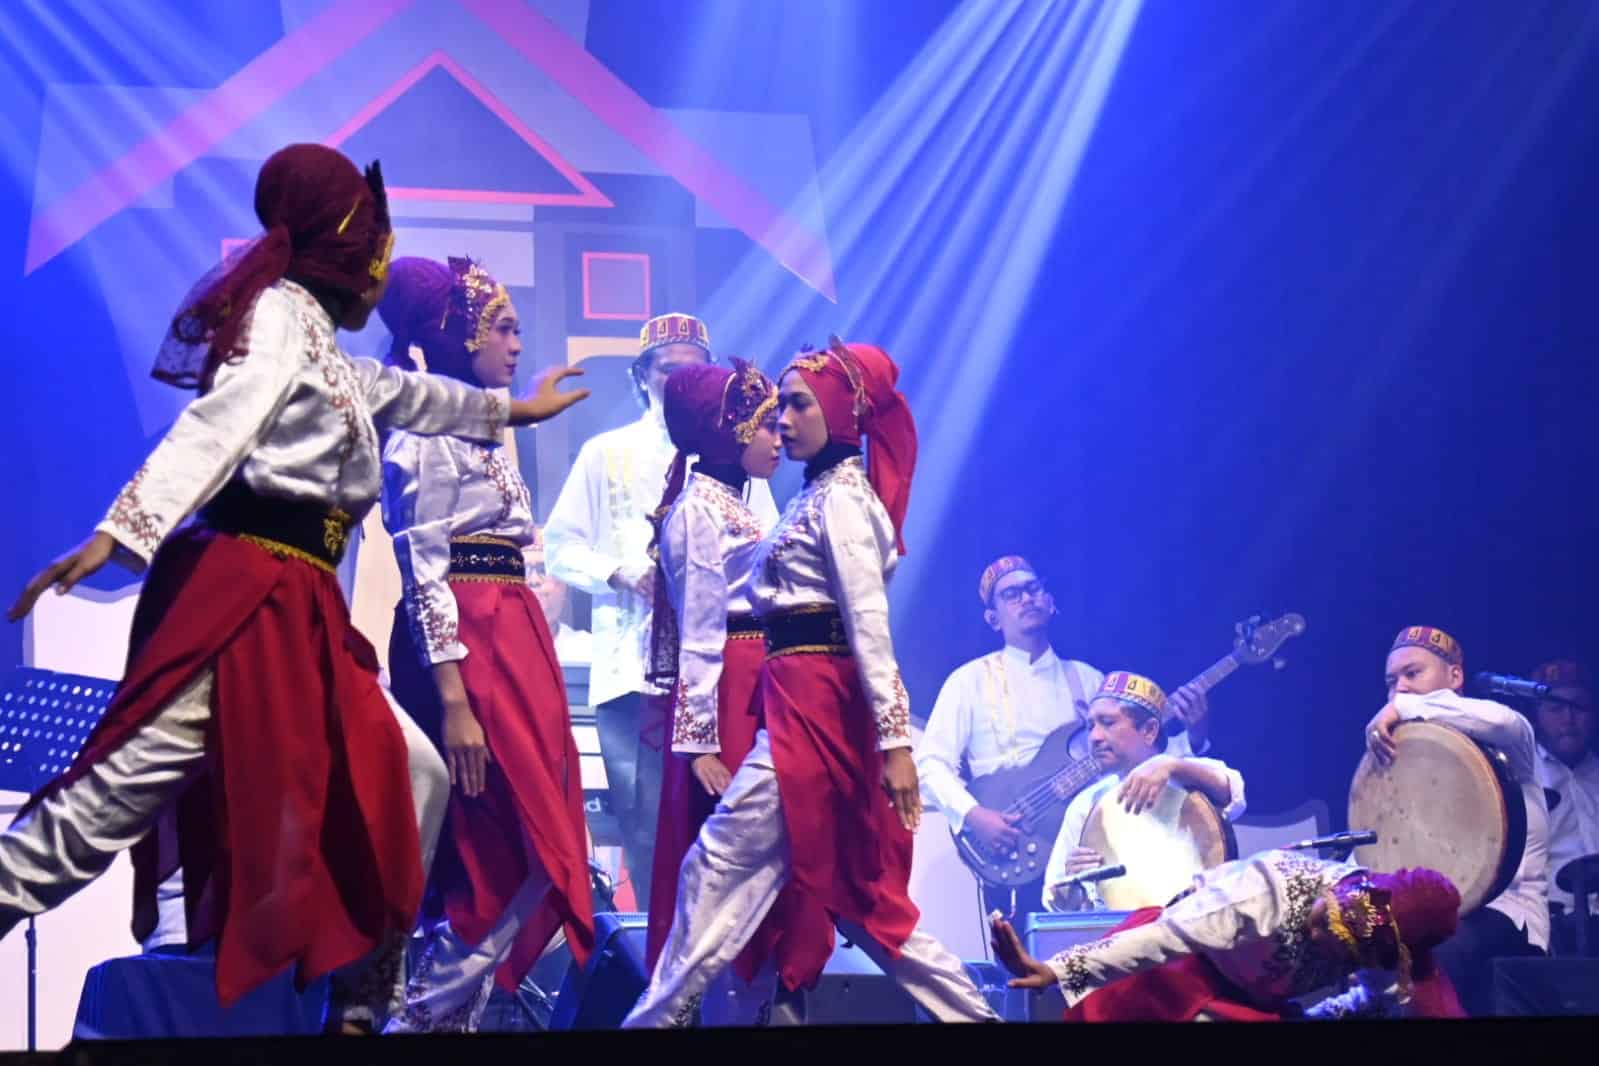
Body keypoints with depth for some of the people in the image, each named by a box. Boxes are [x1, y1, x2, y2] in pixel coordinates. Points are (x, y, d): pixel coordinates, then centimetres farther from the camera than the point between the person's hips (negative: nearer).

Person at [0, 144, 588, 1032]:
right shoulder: (281, 311, -4)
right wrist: (122, 532, -33)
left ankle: (365, 1009, 13)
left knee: (409, 779, 8)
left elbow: (410, 395, 45)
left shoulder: (332, 356, 25)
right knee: (122, 788, -18)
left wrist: (513, 408, 62)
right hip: (239, 594, -10)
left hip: (299, 610, 10)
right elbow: (213, 427, -20)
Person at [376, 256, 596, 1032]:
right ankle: (425, 1019, -6)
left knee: (525, 859, 6)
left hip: (514, 646, 9)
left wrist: (533, 675, 18)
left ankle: (452, 1017, 9)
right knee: (511, 861, -12)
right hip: (463, 647, -9)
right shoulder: (429, 430, -8)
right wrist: (453, 701, -22)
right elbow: (424, 572, -15)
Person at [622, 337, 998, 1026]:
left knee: (722, 866, -6)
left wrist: (895, 739, -23)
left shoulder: (841, 496, -11)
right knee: (853, 888, 11)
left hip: (814, 709, -10)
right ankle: (969, 1011, 12)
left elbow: (870, 623, -18)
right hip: (806, 704, 10)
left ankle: (657, 1017, -2)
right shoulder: (821, 493, 17)